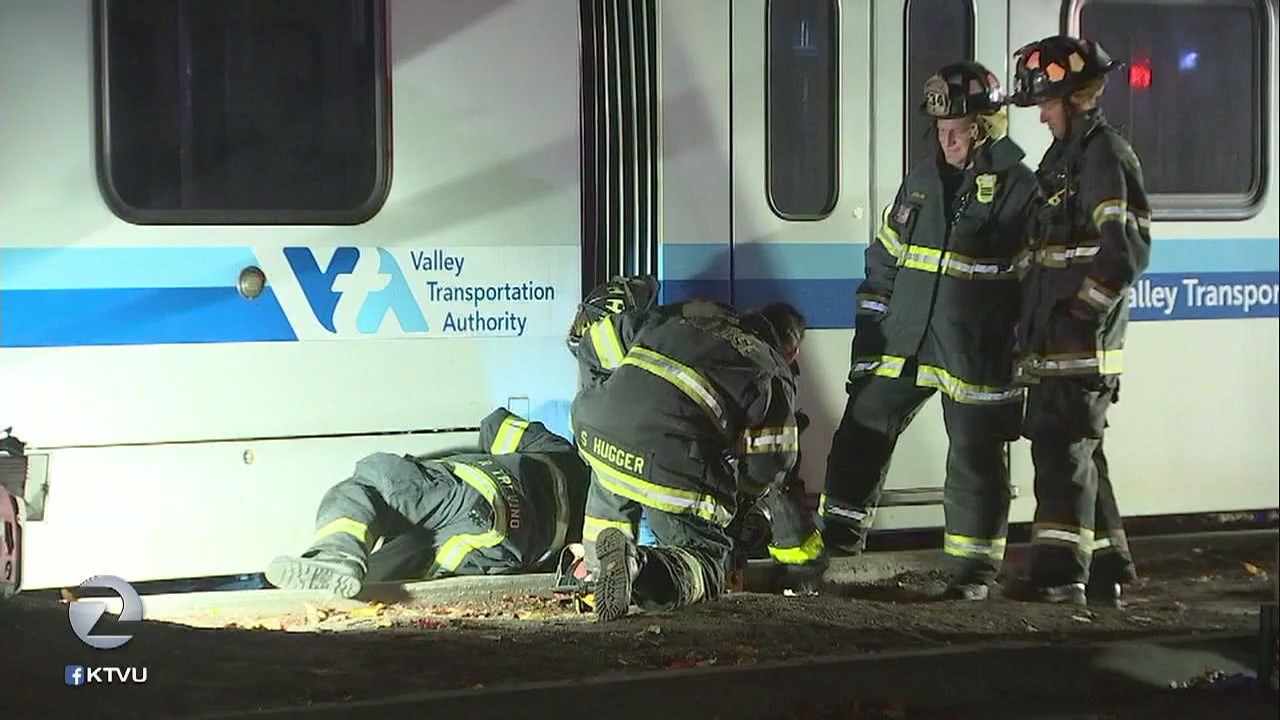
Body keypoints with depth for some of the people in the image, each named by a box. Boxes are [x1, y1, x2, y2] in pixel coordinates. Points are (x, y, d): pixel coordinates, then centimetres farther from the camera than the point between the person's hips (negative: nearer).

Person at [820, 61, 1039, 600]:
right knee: (861, 435, 7)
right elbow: (883, 262, 17)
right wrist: (869, 334, 13)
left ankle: (973, 570, 12)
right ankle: (835, 541, 19)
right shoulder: (921, 183, 11)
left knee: (976, 459, 2)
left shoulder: (1019, 191, -6)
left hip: (977, 359, -5)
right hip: (903, 346, 6)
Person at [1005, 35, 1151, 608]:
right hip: (1055, 342, 10)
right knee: (1076, 452, 13)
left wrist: (1081, 310, -18)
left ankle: (1060, 574, -10)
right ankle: (1104, 572, 20)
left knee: (1064, 449, -10)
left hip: (1082, 345, -10)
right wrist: (1032, 327, 18)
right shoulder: (1065, 157, 20)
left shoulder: (1104, 157, -11)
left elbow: (1126, 251, -21)